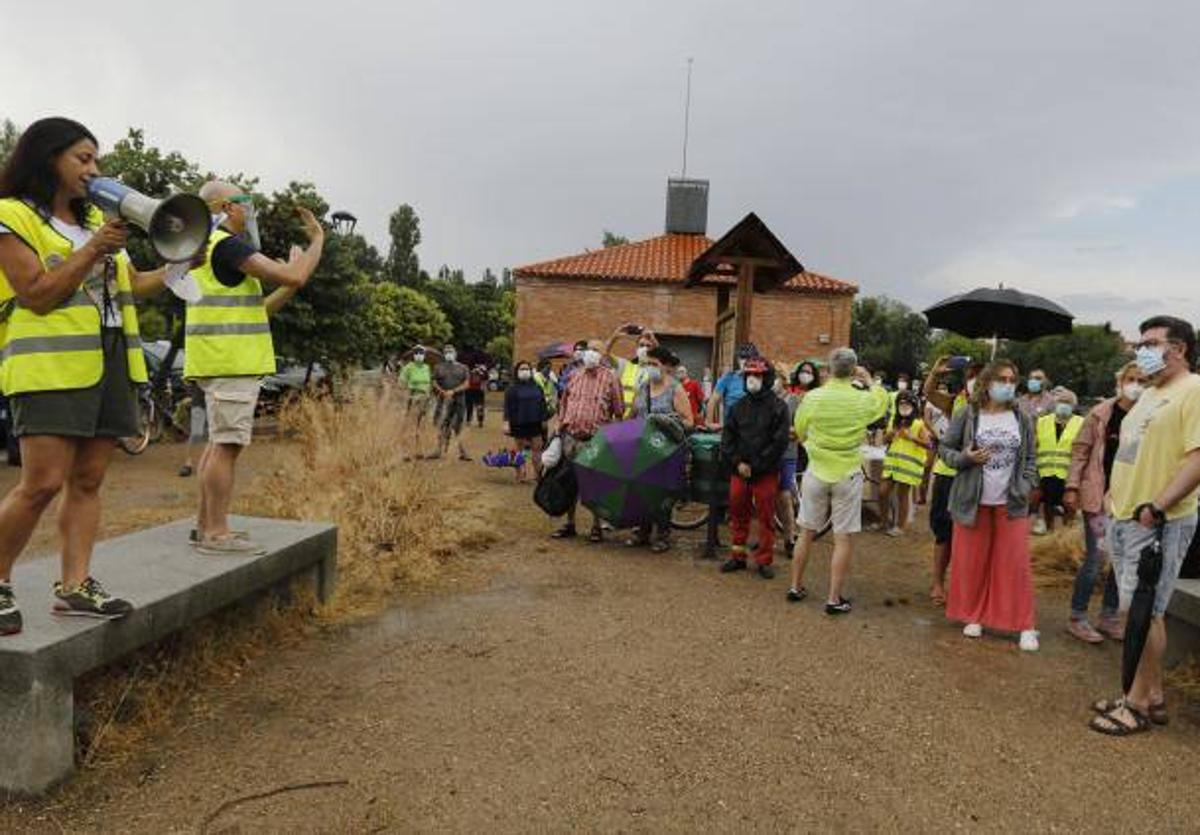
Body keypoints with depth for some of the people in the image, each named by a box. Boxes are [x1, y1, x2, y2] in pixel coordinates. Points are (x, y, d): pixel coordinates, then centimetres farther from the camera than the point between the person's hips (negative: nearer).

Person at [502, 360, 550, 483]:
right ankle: (521, 474, 13)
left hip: (535, 423, 3)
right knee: (521, 450, 7)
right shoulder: (512, 389, -1)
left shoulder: (537, 387, 10)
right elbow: (508, 407, -6)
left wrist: (544, 419, 11)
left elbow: (542, 404, 14)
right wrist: (506, 422, -15)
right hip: (519, 424, -3)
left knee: (537, 449, 5)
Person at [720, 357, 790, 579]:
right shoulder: (738, 406, 8)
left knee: (766, 517, 3)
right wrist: (737, 462, -6)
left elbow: (780, 442, -10)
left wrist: (755, 465, -12)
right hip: (739, 471, 4)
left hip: (766, 473, -4)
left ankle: (764, 560, 14)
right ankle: (737, 556, 23)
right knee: (738, 515, 11)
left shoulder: (778, 407, -5)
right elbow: (727, 437, 8)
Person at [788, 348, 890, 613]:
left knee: (807, 533, 14)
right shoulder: (862, 400, -10)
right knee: (842, 539, 4)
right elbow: (883, 399, 14)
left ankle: (796, 587, 24)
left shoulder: (812, 398, -8)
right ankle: (834, 599, 7)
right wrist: (868, 380, 24)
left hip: (816, 474, 2)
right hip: (848, 476, -1)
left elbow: (800, 433, 5)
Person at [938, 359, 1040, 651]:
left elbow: (1031, 458, 10)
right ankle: (974, 616, 22)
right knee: (972, 561, 6)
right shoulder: (967, 415, -3)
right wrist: (966, 458, -17)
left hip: (1011, 503, 1)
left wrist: (1026, 487, -3)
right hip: (974, 501, -1)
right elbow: (944, 448, 2)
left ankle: (1025, 625, 10)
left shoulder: (1022, 419, 5)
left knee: (1017, 563, 0)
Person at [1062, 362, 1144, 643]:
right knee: (1095, 558, -3)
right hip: (1099, 496, -3)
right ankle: (1077, 618, 11)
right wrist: (1072, 487, -7)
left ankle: (1108, 616, 25)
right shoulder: (1102, 413, -4)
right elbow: (1081, 450, -2)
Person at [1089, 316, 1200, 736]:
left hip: (1158, 523, -9)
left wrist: (1155, 508, -24)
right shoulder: (1149, 395, 18)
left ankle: (1138, 704, 7)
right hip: (1124, 518, 9)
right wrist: (1115, 491, 15)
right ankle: (1152, 696, 24)